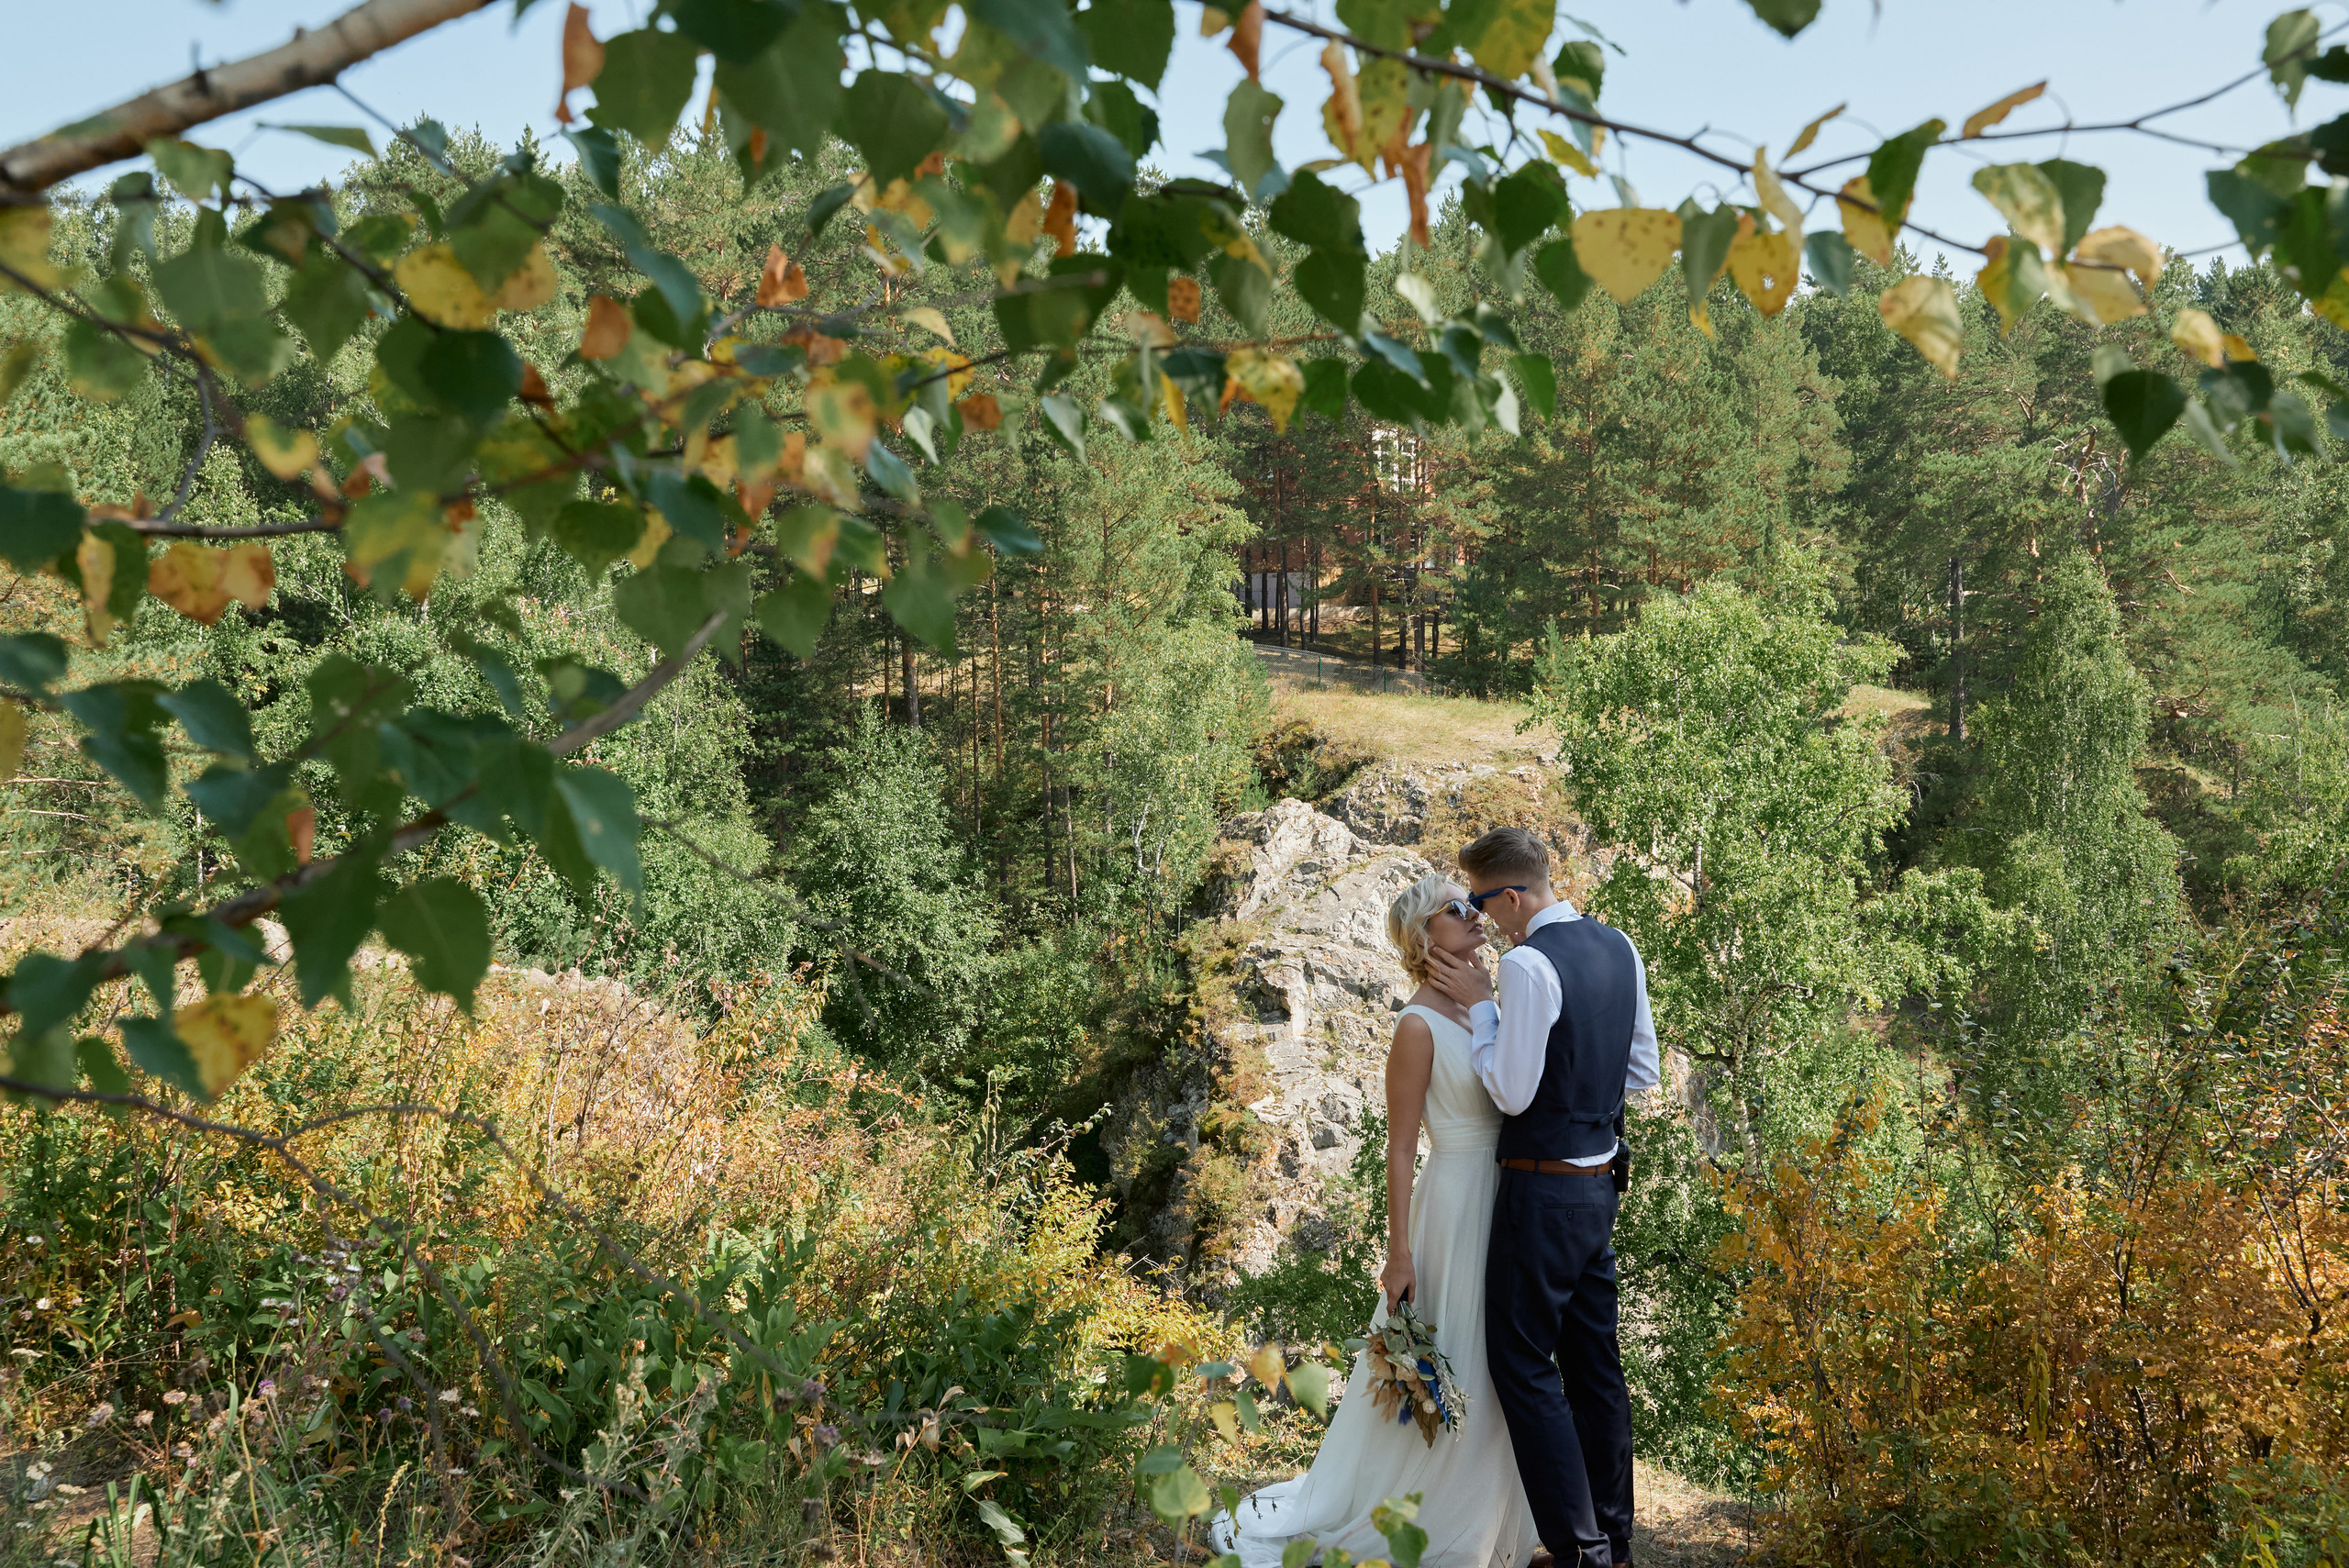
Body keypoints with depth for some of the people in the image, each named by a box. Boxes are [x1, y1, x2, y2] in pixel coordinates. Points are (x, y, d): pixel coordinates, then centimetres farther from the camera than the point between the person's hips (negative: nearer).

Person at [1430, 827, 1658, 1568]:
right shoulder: (1618, 947, 7)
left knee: (1523, 1365, 2)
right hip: (1601, 1182, 9)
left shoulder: (1528, 964, -20)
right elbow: (1642, 1074, 12)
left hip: (1542, 1193, -9)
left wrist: (1479, 1006, -10)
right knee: (1596, 1364, 16)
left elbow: (1512, 1093, -18)